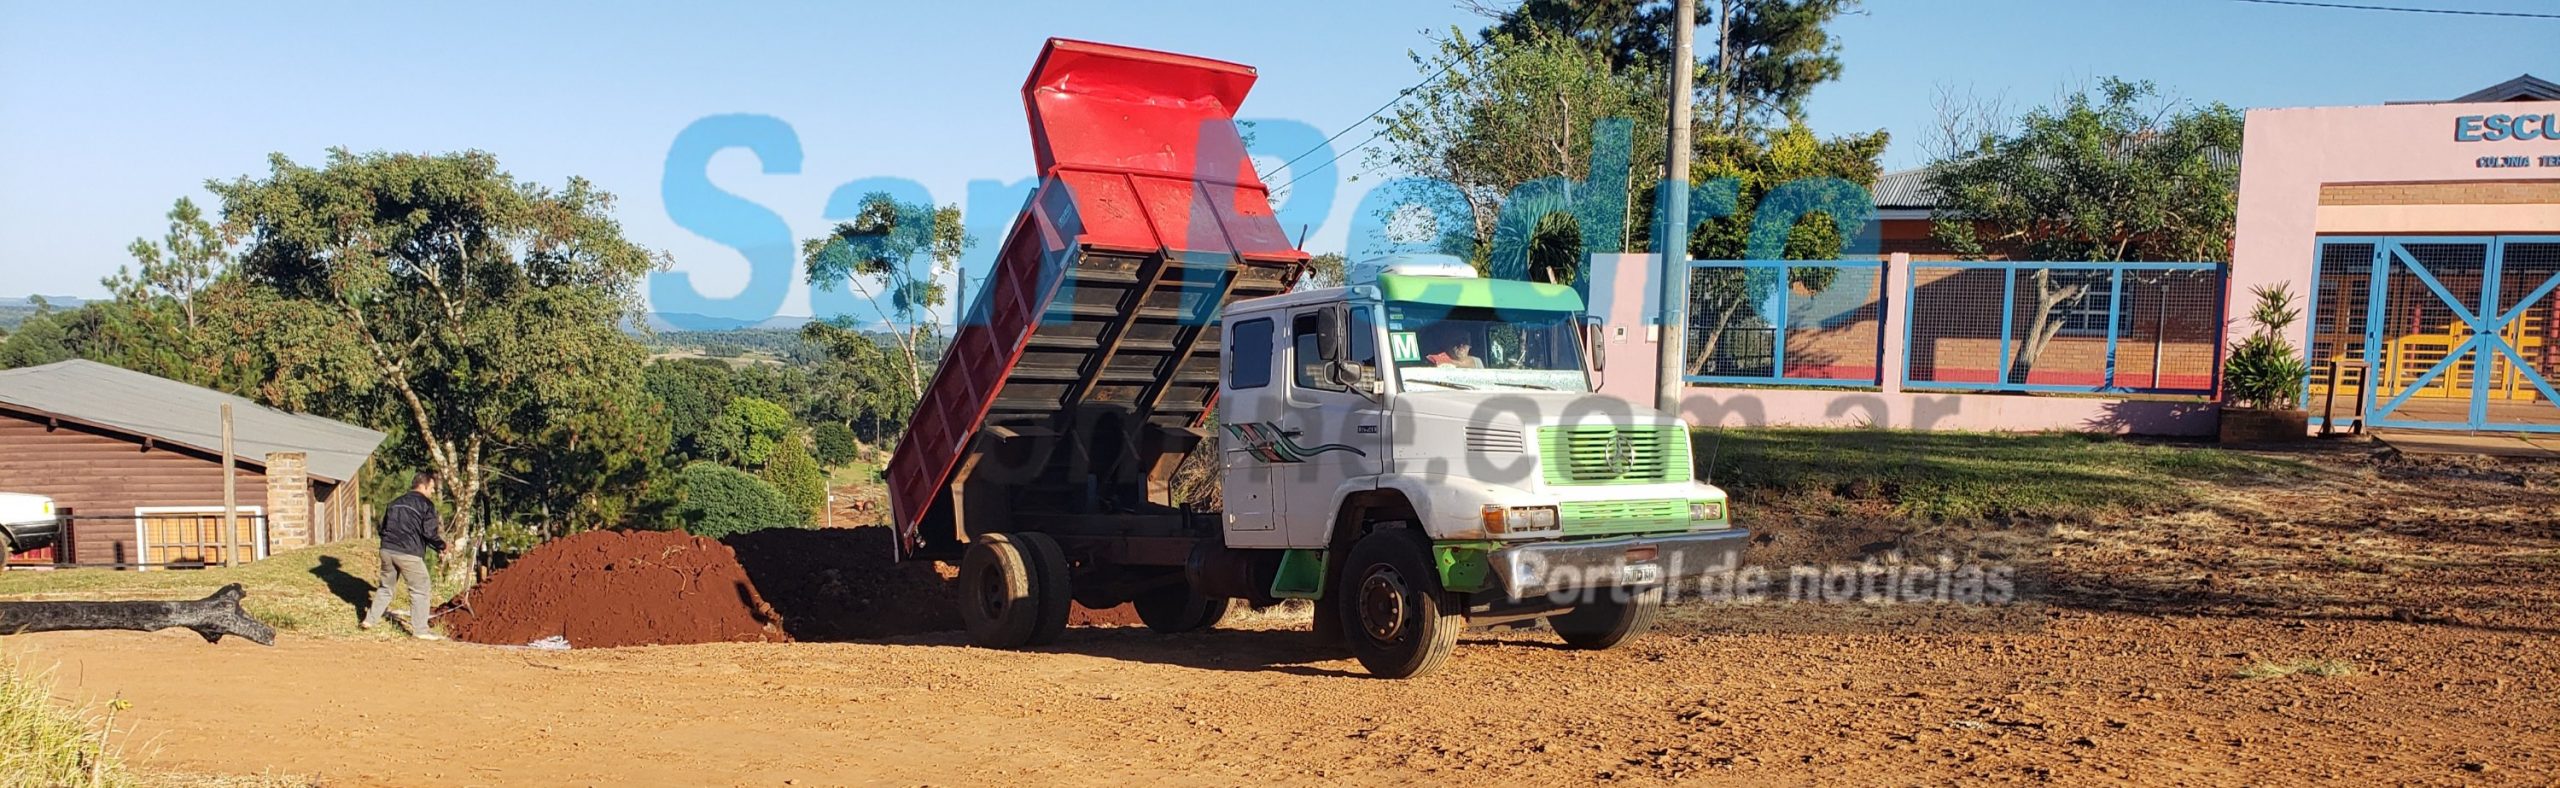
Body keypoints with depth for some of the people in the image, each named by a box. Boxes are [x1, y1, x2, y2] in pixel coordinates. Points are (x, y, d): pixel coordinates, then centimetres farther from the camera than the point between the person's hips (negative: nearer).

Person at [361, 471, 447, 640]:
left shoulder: (395, 502, 18)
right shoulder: (426, 504, -4)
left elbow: (383, 527, 22)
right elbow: (429, 532, -11)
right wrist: (441, 546, 5)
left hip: (387, 550, 7)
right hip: (409, 554, -7)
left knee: (386, 586, 23)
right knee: (420, 589, 2)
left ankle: (370, 619, 27)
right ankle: (419, 630, 1)